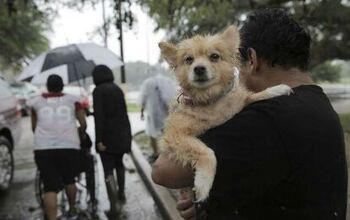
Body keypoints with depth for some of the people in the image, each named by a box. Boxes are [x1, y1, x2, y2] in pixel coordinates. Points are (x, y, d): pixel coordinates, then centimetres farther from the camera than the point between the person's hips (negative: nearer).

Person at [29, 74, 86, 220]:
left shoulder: (36, 102, 16)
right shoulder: (73, 100, 14)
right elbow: (83, 125, 14)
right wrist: (79, 134, 36)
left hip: (43, 148, 0)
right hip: (69, 146, 1)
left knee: (50, 187, 1)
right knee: (69, 180, 22)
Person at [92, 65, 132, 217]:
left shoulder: (98, 90, -9)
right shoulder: (117, 89, 9)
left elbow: (99, 116, -17)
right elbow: (124, 112, 11)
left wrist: (99, 139, -17)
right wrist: (126, 133, 16)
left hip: (107, 135, -6)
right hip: (122, 133, 6)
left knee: (108, 170, -1)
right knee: (119, 163, 26)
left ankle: (114, 206, -4)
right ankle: (121, 193, 39)